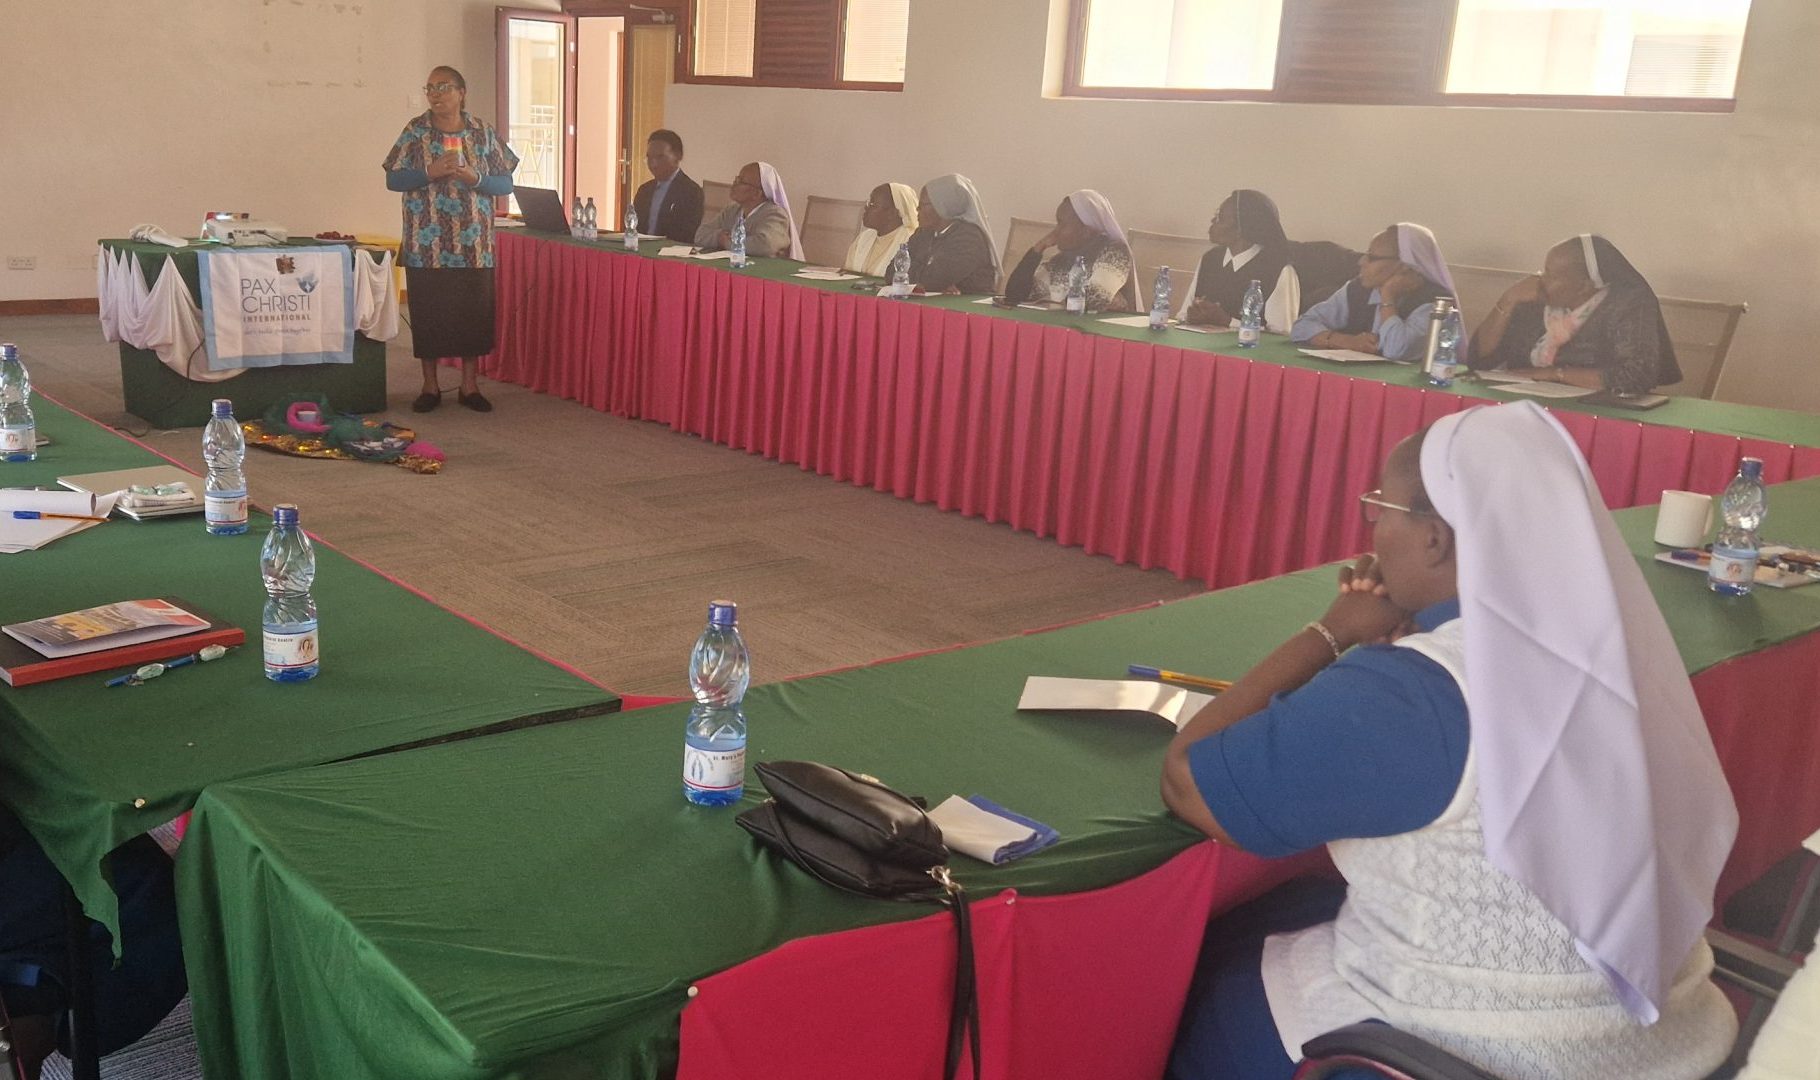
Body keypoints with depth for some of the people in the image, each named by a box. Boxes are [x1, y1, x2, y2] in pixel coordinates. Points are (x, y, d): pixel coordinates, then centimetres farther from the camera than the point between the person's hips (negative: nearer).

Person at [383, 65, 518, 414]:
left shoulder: (484, 132, 4)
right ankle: (430, 387, 15)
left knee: (473, 313, 4)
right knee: (428, 314, 4)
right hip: (426, 247, 0)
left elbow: (506, 183, 4)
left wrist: (475, 179, -15)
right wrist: (429, 173, -15)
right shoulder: (415, 131, 2)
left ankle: (470, 386, 16)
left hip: (473, 245, 1)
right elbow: (393, 179, 0)